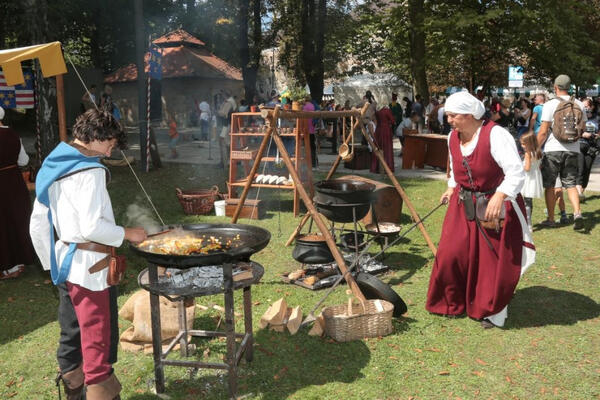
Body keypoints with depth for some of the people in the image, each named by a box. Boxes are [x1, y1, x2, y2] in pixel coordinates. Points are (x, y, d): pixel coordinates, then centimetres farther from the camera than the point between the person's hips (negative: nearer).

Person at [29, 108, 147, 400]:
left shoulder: (52, 167, 10)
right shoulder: (90, 171, -17)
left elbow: (37, 224, 14)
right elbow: (92, 228, -25)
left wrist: (51, 263, 19)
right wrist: (127, 234, -10)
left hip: (64, 264, 9)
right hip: (89, 269, -9)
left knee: (72, 336, 21)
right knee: (98, 342, 3)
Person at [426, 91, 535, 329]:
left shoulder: (496, 135, -20)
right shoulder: (453, 138, 3)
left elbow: (516, 172, -25)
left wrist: (499, 196, -37)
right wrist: (451, 188, 11)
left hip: (496, 207, -6)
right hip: (464, 205, 6)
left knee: (494, 261, 2)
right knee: (451, 254, 3)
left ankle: (493, 312, 22)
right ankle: (452, 303, 24)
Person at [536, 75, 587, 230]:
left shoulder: (550, 105, -8)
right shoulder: (579, 104, 7)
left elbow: (543, 131, -10)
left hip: (553, 150, -4)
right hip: (573, 149, 4)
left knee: (549, 185, 6)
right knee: (570, 184, 10)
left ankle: (550, 219, 10)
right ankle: (577, 212, -10)